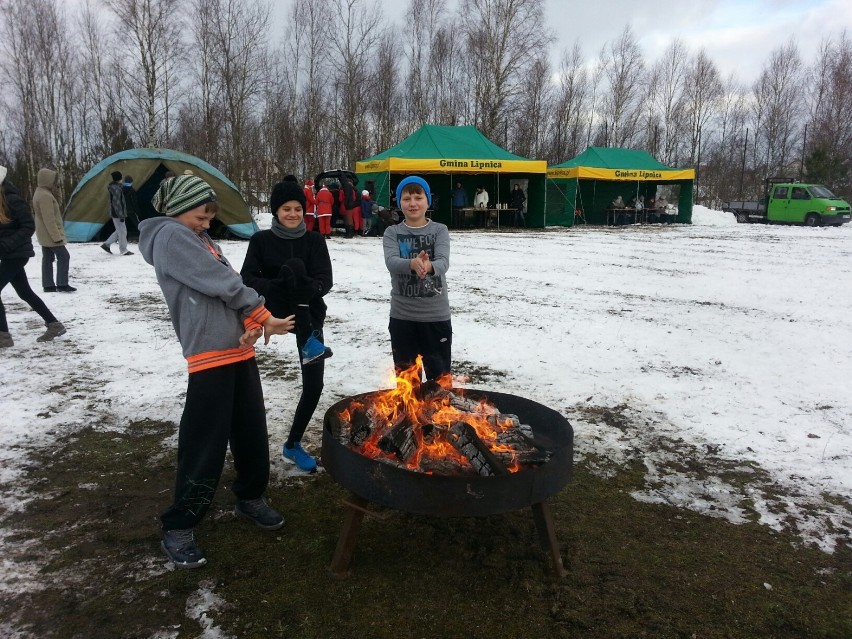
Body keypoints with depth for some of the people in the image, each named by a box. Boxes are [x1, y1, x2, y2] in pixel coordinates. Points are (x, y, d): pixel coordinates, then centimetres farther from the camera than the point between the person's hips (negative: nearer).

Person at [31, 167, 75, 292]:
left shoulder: (40, 193, 14)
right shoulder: (45, 195, -20)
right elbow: (49, 219, -24)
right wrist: (56, 236, -23)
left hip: (44, 234, 11)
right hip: (50, 234, -10)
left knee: (47, 258, 10)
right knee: (63, 256, -7)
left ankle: (48, 285, 13)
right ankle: (62, 284, -6)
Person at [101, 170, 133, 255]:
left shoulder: (115, 187, 14)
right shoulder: (116, 188, -18)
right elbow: (117, 203, -22)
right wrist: (121, 215, -21)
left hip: (115, 214, 10)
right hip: (117, 214, -10)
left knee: (120, 231, 18)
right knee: (122, 231, -3)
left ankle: (106, 244, 20)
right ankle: (123, 250, 4)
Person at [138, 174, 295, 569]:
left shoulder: (198, 239, 20)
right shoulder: (170, 235, -8)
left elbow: (228, 286, 12)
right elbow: (222, 283, -15)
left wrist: (251, 321, -7)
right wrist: (263, 315, -4)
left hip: (240, 350, 9)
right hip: (210, 356, -9)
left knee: (252, 432, 16)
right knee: (205, 446, -3)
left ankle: (250, 498, 35)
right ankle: (178, 528, 12)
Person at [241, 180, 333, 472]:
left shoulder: (315, 240, 4)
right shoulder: (261, 240, 2)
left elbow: (325, 280, -6)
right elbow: (247, 278, -6)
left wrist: (310, 287, -29)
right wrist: (273, 286, -26)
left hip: (309, 315, 2)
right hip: (276, 310, -2)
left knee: (314, 384, -3)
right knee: (294, 265, -29)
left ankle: (293, 445, 20)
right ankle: (308, 343, -28)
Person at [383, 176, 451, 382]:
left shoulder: (439, 230, -1)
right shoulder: (392, 232, 0)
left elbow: (443, 262, -19)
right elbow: (391, 262, -18)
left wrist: (429, 266, -43)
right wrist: (412, 263, -41)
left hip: (436, 314, -1)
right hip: (402, 315, 1)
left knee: (440, 377, 9)